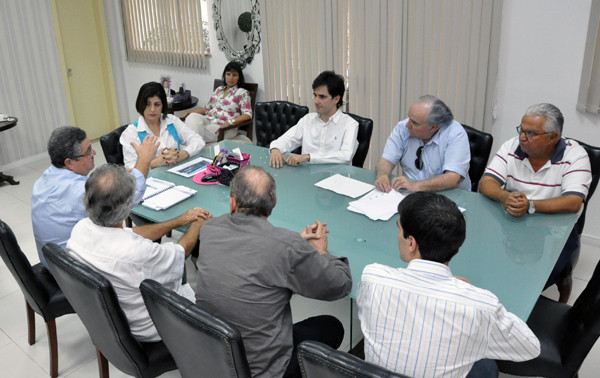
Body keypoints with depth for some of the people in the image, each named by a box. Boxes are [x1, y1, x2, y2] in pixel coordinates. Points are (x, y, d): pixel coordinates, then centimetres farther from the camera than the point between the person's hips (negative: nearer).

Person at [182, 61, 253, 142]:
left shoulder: (242, 93, 1)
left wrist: (229, 122, -25)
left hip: (224, 128, -5)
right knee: (192, 117, -28)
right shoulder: (219, 90, 20)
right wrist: (188, 112, 10)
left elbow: (248, 115, -11)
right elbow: (207, 108, 24)